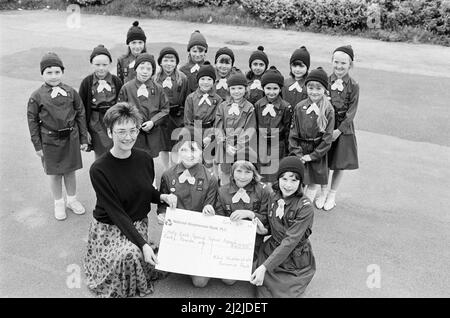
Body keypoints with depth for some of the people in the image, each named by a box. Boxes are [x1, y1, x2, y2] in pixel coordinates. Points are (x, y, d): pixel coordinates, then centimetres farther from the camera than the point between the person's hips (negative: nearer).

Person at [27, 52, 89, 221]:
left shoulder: (71, 92, -4)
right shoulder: (37, 96, -8)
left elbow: (80, 114, 2)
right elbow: (32, 121, -2)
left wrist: (84, 139, 3)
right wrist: (38, 146, -3)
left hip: (71, 138, 1)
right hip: (50, 141, -1)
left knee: (70, 170, 13)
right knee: (55, 174, 10)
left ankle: (72, 200, 33)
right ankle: (59, 203, 29)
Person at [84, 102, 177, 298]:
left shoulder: (145, 159, -6)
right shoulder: (99, 170, -21)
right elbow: (116, 213, -21)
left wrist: (163, 197, -11)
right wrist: (143, 244, -28)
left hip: (139, 224, 5)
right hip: (110, 228, -5)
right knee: (130, 254, -32)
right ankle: (125, 288, 1)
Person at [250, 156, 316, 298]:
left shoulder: (305, 208, -21)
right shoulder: (274, 197, -3)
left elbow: (290, 241, -25)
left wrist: (264, 267, -29)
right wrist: (265, 230, -11)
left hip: (295, 261, -4)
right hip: (271, 251, 4)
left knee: (281, 293, -13)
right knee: (262, 292, -7)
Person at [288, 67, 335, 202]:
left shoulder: (328, 110, -9)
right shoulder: (299, 107, -3)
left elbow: (327, 137, -9)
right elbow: (293, 133, -1)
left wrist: (313, 155, -11)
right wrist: (297, 153, -9)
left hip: (318, 152, -1)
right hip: (300, 150, 1)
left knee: (314, 184, 8)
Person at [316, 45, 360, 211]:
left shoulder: (353, 86, -8)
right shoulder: (325, 81, -3)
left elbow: (351, 112, -8)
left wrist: (339, 130, -15)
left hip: (343, 129, -1)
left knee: (339, 164, 9)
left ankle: (332, 194, 27)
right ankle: (323, 192, 29)